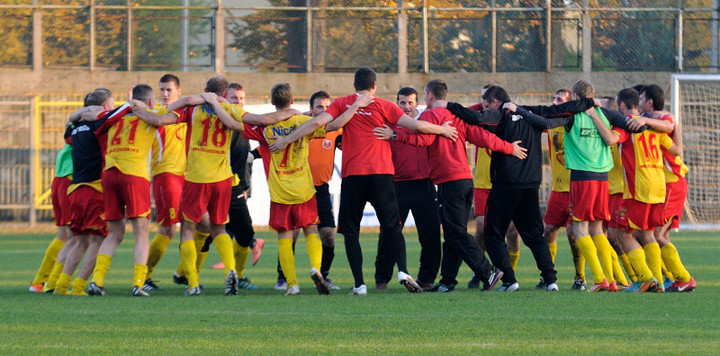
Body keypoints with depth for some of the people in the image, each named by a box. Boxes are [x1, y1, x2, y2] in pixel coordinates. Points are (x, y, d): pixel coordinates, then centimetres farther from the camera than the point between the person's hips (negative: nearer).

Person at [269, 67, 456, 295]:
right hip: (381, 173, 0)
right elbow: (416, 126, -1)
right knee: (392, 226, 6)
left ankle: (359, 284, -3)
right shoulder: (383, 106, 4)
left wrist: (286, 140, 2)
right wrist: (442, 130, 16)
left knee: (351, 231, 6)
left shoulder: (342, 104, 6)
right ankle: (403, 270, -15)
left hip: (352, 175, 0)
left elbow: (317, 122, -4)